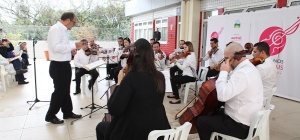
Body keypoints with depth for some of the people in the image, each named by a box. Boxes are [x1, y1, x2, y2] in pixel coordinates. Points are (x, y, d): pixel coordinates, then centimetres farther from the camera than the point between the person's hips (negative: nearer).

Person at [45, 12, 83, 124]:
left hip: (64, 64, 10)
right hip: (58, 66, -10)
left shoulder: (63, 30, 13)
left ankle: (68, 112, 32)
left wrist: (70, 50, 5)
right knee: (59, 91, 1)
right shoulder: (56, 29, -16)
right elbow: (56, 47, -26)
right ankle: (50, 116, 17)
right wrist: (73, 46, -22)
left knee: (65, 90, 18)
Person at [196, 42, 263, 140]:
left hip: (241, 125, -10)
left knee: (200, 121, 1)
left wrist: (223, 72, -22)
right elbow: (230, 89, 12)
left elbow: (222, 96, -33)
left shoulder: (242, 73, -26)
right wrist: (227, 73, 0)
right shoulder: (249, 68, 7)